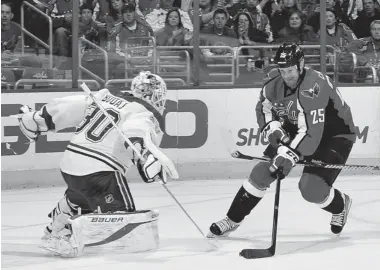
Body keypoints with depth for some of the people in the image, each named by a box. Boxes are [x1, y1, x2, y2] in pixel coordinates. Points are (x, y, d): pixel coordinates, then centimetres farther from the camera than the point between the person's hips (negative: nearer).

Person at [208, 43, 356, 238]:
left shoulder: (314, 86, -36)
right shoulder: (274, 82, -14)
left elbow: (311, 132, -41)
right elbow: (264, 109, 5)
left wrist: (290, 155, -47)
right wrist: (273, 128, -14)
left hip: (335, 135, -7)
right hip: (296, 130, 7)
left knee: (311, 188, -19)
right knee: (262, 171, -3)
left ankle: (340, 205, 14)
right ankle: (233, 219, 10)